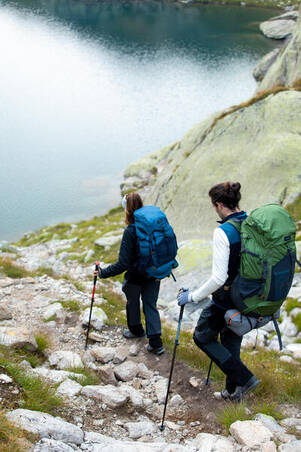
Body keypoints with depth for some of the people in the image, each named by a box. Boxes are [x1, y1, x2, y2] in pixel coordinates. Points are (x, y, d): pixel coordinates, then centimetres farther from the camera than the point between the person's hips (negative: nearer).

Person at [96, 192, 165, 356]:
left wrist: (103, 273, -16)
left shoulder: (130, 231, -26)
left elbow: (123, 264, -26)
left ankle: (136, 330, 46)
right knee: (150, 305, 16)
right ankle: (156, 343, 13)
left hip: (135, 277, -4)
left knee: (132, 302, 23)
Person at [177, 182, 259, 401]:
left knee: (203, 337, 15)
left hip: (226, 299, -7)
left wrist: (192, 296, -16)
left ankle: (244, 378, 8)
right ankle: (233, 390, 35)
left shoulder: (223, 231, -24)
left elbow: (218, 278, -27)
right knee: (232, 341, 25)